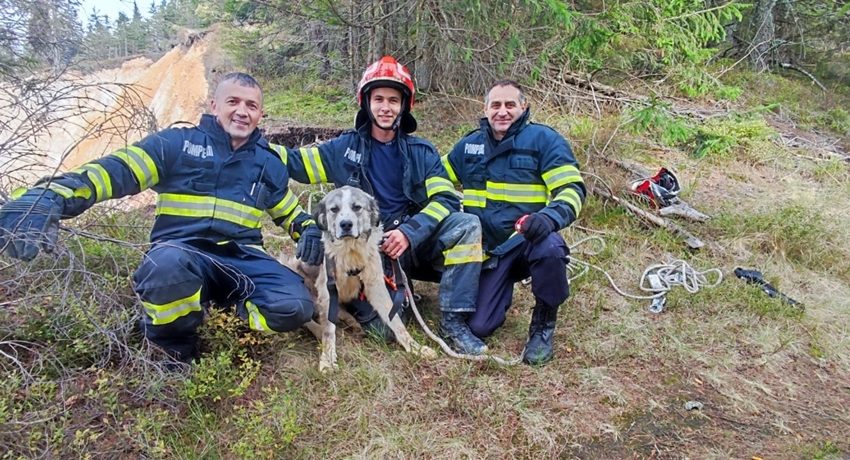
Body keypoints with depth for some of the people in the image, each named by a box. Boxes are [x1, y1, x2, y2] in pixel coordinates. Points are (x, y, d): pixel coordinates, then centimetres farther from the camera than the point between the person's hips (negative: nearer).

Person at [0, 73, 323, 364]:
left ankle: (222, 298, 6)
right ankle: (173, 343, -7)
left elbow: (290, 211, 28)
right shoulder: (176, 143, 3)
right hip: (181, 250, -3)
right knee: (168, 266, -42)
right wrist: (48, 197, -30)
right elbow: (117, 170, -11)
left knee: (295, 307, -24)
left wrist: (308, 229, 3)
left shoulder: (268, 162, 15)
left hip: (242, 259, 3)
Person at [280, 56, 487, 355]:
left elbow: (446, 199, -5)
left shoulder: (421, 151, 7)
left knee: (467, 225, -27)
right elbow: (295, 162, 10)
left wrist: (409, 232, -20)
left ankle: (453, 321, -20)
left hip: (416, 240, 3)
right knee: (384, 327, -30)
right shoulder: (346, 148, 7)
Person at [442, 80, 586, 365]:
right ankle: (501, 290, 27)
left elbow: (572, 189, -13)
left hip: (529, 239, -3)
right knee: (478, 327, -9)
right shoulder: (470, 145, 9)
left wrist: (549, 217, -34)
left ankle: (543, 327, -12)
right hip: (488, 249, 3)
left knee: (550, 248, -39)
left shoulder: (544, 139, -5)